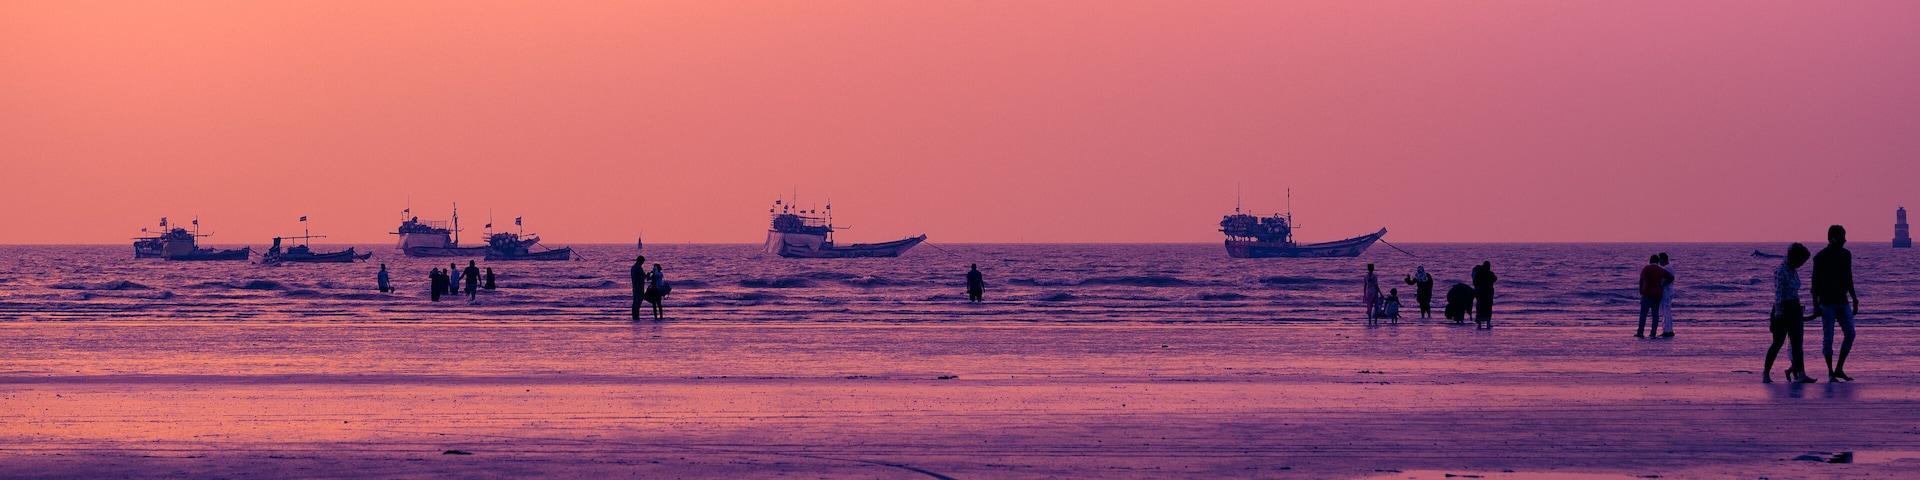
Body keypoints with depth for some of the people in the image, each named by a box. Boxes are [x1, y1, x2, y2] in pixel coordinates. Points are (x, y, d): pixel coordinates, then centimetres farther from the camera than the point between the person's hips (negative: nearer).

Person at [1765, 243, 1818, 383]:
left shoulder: (1793, 271, 13)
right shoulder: (1780, 270, -14)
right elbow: (1778, 291, -21)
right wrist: (1778, 311, -27)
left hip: (1795, 309, 8)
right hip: (1783, 308, -8)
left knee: (1797, 343, -1)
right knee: (1778, 342, 0)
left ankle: (1800, 374, -7)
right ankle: (1766, 373, 14)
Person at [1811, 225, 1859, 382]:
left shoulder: (1846, 255, 9)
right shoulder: (1820, 257, -8)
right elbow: (1815, 282, -8)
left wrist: (1855, 301, 16)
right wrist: (1816, 304, -14)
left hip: (1842, 301, 6)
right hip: (1827, 303, -6)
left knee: (1850, 334, -1)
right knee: (1828, 337, -3)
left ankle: (1839, 369, 9)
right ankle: (1831, 373, 2)